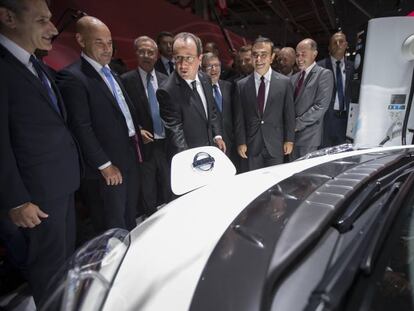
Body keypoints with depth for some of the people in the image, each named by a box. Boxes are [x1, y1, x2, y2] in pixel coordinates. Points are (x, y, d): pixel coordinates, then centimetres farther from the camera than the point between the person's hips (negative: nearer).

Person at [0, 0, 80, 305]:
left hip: (63, 182, 9)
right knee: (50, 263, 9)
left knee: (68, 255, 23)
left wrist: (72, 171, 12)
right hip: (39, 190, -9)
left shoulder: (37, 66, 11)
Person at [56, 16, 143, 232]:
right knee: (114, 229, 6)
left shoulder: (110, 73, 15)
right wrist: (105, 165, -17)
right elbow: (81, 128, -18)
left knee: (130, 220, 21)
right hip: (107, 169, -8)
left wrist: (136, 131, 9)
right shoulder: (72, 77, -13)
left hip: (129, 159, 8)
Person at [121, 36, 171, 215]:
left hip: (166, 144, 4)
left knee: (168, 193, 15)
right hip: (144, 145, -3)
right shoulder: (126, 80, -4)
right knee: (148, 196, 10)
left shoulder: (165, 80, 8)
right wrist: (137, 131, -16)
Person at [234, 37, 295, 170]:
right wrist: (241, 142, 0)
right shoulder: (241, 85, 1)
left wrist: (289, 140, 1)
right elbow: (239, 117, 2)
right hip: (252, 145, 1)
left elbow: (289, 114, 2)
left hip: (275, 144, 0)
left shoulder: (284, 82, 0)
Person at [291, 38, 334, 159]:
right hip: (292, 134, 6)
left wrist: (298, 123, -15)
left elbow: (321, 106, -14)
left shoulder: (324, 74, -4)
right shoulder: (294, 77, 15)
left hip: (309, 136, -5)